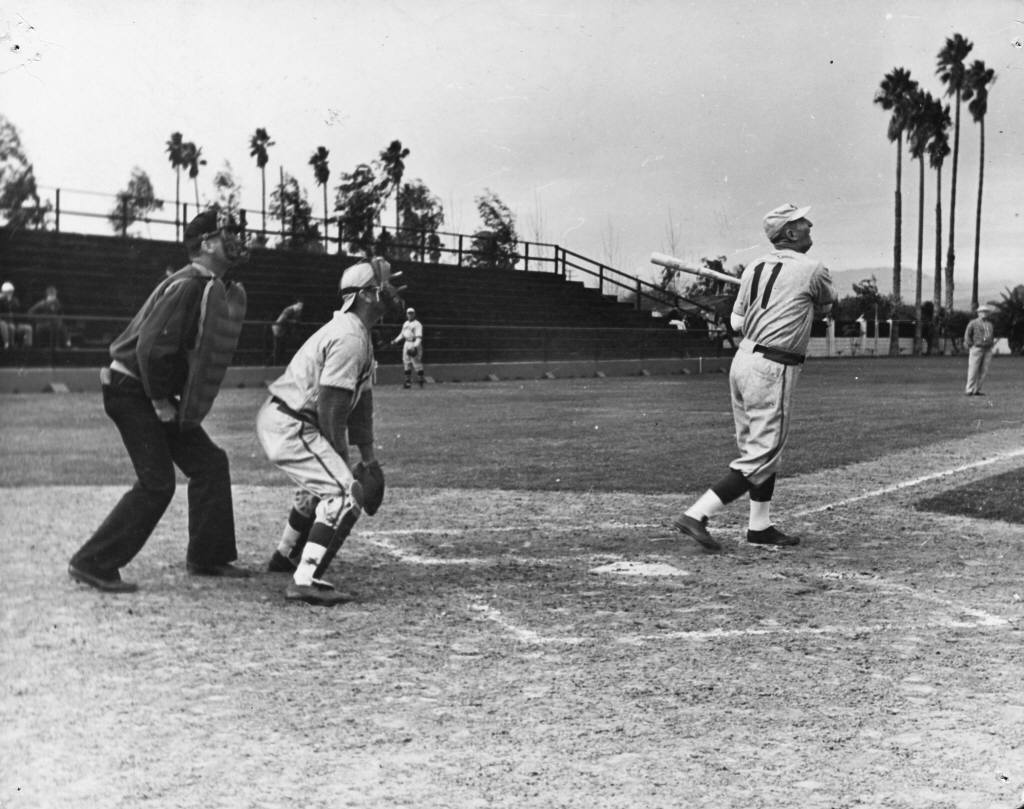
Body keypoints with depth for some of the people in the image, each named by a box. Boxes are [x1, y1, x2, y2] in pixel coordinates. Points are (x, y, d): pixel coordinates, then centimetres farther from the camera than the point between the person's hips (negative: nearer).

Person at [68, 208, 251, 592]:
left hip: (157, 394, 10)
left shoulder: (217, 289, 9)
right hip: (132, 391, -10)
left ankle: (207, 557, 20)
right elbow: (151, 346, -27)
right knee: (157, 483, -12)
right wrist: (160, 401, -18)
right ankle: (93, 564, -4)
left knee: (209, 463, 11)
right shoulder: (187, 285, -21)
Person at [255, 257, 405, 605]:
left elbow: (361, 399, 15)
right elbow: (330, 408, -21)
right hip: (287, 425, -11)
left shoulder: (359, 334, 14)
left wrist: (368, 456, 13)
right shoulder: (350, 338, -19)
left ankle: (286, 556, 48)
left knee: (323, 481, 32)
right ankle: (305, 581, -21)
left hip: (276, 419, 11)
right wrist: (342, 460, -12)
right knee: (347, 492, -17)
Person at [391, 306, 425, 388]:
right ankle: (408, 382, 13)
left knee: (417, 363, -8)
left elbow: (419, 337, -18)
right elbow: (402, 334, 27)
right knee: (406, 363, 8)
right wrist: (395, 340, 14)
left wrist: (415, 346, -30)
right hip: (407, 344, 8)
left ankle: (421, 381, 0)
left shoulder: (417, 324, -9)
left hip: (415, 344, -8)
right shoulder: (405, 324, 16)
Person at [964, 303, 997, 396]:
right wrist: (971, 346, -7)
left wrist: (992, 343, 15)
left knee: (984, 371, 1)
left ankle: (976, 390, 6)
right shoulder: (973, 323, -3)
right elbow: (967, 335, -3)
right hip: (976, 349, -6)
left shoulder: (990, 324, 15)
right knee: (973, 371, -6)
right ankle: (969, 390, -2)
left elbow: (992, 335, 28)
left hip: (987, 350, 6)